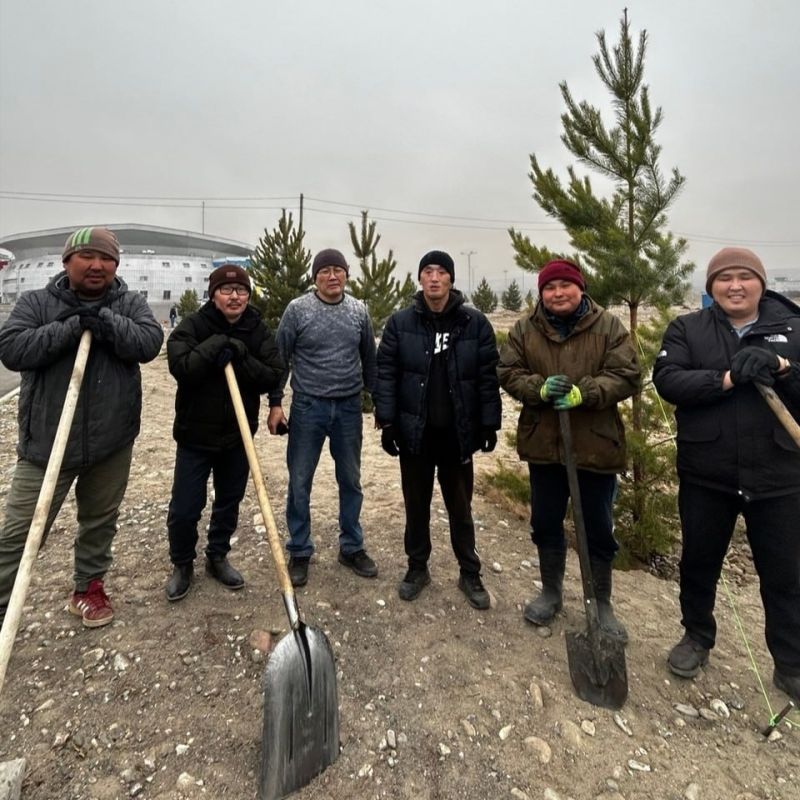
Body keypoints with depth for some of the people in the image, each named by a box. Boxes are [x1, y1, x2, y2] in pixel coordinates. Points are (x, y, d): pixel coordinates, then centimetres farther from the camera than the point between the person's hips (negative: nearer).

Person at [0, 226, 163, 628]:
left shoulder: (131, 303, 3)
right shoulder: (36, 302, 0)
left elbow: (150, 342, -12)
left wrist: (104, 320, -24)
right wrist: (73, 326, -19)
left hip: (112, 441, 2)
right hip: (48, 440, -2)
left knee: (100, 520, 18)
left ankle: (89, 586, 38)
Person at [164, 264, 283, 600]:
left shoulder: (259, 331, 0)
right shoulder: (192, 326, -8)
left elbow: (272, 376, -10)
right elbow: (180, 367, -22)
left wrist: (239, 358, -22)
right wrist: (215, 346, -26)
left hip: (237, 435, 3)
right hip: (195, 434, -2)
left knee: (229, 503, 16)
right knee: (184, 508, 4)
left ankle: (217, 557, 38)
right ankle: (182, 565, 30)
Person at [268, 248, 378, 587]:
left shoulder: (359, 311, 3)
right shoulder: (297, 310, -5)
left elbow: (369, 360, 10)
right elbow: (280, 358, -2)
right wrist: (275, 403, -5)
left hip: (349, 408, 3)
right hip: (308, 407, -2)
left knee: (351, 481, 13)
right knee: (299, 483, 6)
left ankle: (352, 547, 29)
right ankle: (299, 551, 24)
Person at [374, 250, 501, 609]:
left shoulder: (475, 323, -3)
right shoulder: (401, 322, -2)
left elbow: (488, 377, -1)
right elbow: (385, 373, -2)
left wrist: (489, 424, -3)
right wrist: (387, 421, -7)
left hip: (458, 433, 0)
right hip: (414, 432, 1)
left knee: (460, 507, 13)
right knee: (416, 504, 15)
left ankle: (469, 573, 30)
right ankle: (417, 568, 33)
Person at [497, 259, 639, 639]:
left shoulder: (609, 327, -4)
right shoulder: (524, 330, 2)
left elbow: (626, 376, -10)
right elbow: (508, 373, -3)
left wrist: (583, 393, -26)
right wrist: (540, 388, -22)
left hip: (595, 445, -2)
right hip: (543, 443, 2)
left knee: (599, 530, 11)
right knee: (545, 523, 15)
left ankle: (601, 605, 31)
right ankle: (550, 593, 36)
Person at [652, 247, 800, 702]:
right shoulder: (687, 329, 1)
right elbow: (667, 380, -14)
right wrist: (727, 379, -25)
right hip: (706, 474, 0)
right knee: (699, 562, 16)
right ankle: (697, 637, 39)